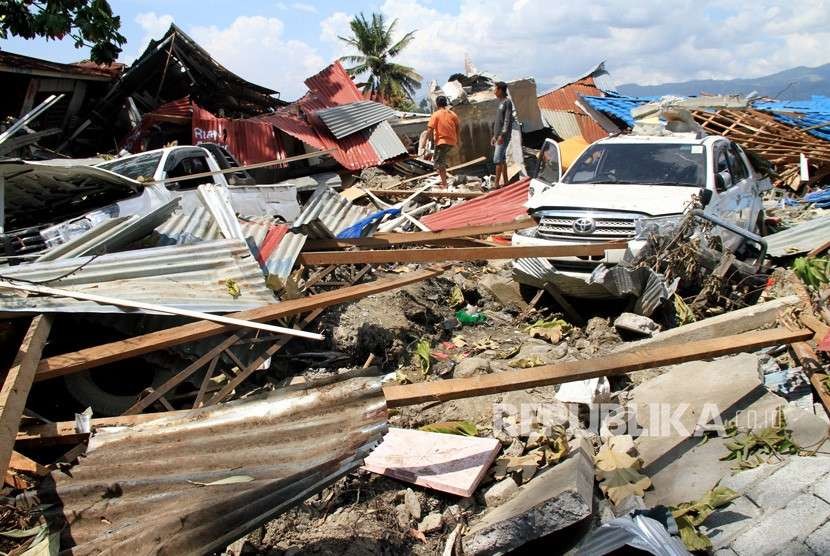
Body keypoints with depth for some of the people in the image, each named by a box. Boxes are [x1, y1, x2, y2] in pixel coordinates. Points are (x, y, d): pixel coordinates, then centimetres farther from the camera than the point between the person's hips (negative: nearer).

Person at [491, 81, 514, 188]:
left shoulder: (507, 102, -10)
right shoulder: (501, 103, 19)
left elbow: (507, 120, -17)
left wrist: (502, 135, -22)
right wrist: (494, 136, 21)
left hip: (503, 136, -10)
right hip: (498, 136, 10)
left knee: (497, 159, -13)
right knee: (502, 159, 11)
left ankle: (496, 183, -13)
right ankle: (505, 182, 17)